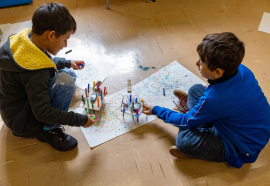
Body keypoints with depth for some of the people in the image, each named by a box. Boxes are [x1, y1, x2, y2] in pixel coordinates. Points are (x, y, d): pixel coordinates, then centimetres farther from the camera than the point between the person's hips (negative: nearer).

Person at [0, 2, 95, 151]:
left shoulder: (26, 38, -9)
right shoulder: (34, 72, -36)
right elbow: (43, 113, -30)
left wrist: (67, 63, 14)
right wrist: (80, 120, -23)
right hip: (20, 121, -9)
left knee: (69, 73, 12)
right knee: (65, 81, -27)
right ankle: (48, 130, -7)